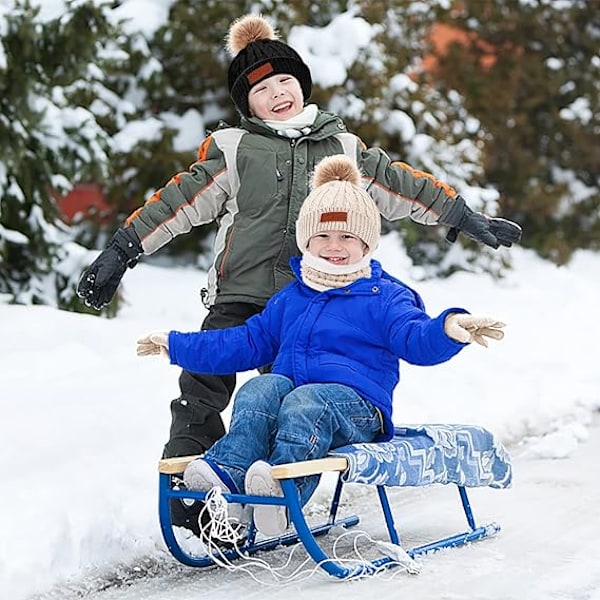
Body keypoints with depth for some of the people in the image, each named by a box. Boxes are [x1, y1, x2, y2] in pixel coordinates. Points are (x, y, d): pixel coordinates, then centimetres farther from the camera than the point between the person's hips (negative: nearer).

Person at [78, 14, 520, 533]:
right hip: (240, 300, -2)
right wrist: (120, 251, -4)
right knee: (202, 390, -12)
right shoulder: (232, 149, 6)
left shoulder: (343, 149, 13)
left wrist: (468, 219, 19)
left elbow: (403, 185, 18)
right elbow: (179, 201, 2)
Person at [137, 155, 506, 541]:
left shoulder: (383, 297, 10)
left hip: (356, 407, -5)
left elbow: (417, 339, -6)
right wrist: (177, 346, 34)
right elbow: (248, 342, 34)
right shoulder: (291, 298, 27)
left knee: (305, 402, -37)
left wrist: (449, 329, -31)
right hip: (288, 388, 5)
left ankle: (285, 485, -64)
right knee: (259, 389, -28)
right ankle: (225, 474, -52)